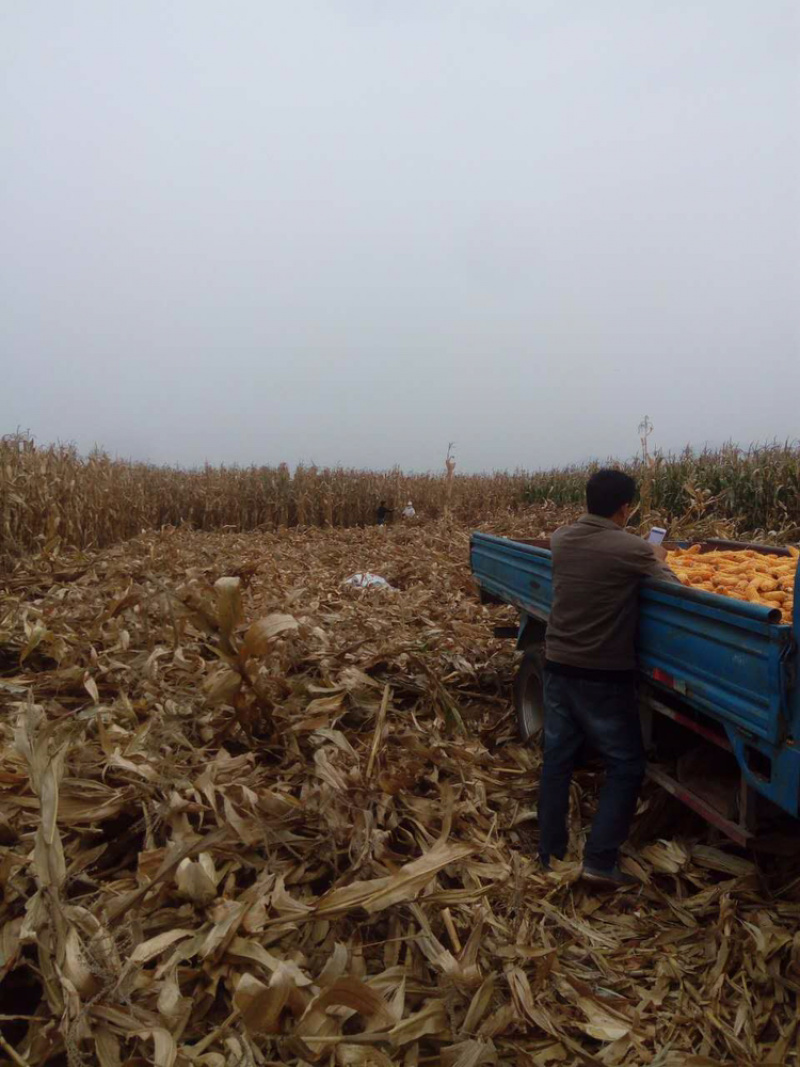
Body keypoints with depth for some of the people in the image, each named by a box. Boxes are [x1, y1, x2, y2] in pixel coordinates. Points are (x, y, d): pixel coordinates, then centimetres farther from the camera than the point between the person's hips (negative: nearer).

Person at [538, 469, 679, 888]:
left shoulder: (561, 539, -1)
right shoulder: (632, 549, -16)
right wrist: (657, 560, 15)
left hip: (558, 667, 6)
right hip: (604, 677, -5)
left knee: (556, 760, 15)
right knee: (625, 768, 11)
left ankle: (549, 852, 26)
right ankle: (599, 861, 10)